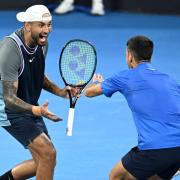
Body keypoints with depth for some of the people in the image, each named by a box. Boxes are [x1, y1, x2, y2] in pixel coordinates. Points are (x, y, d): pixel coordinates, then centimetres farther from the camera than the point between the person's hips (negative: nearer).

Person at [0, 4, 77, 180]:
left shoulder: (42, 43, -4)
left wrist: (59, 91, -2)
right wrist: (36, 111, -46)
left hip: (30, 106, 9)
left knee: (42, 162, 10)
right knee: (48, 153, -17)